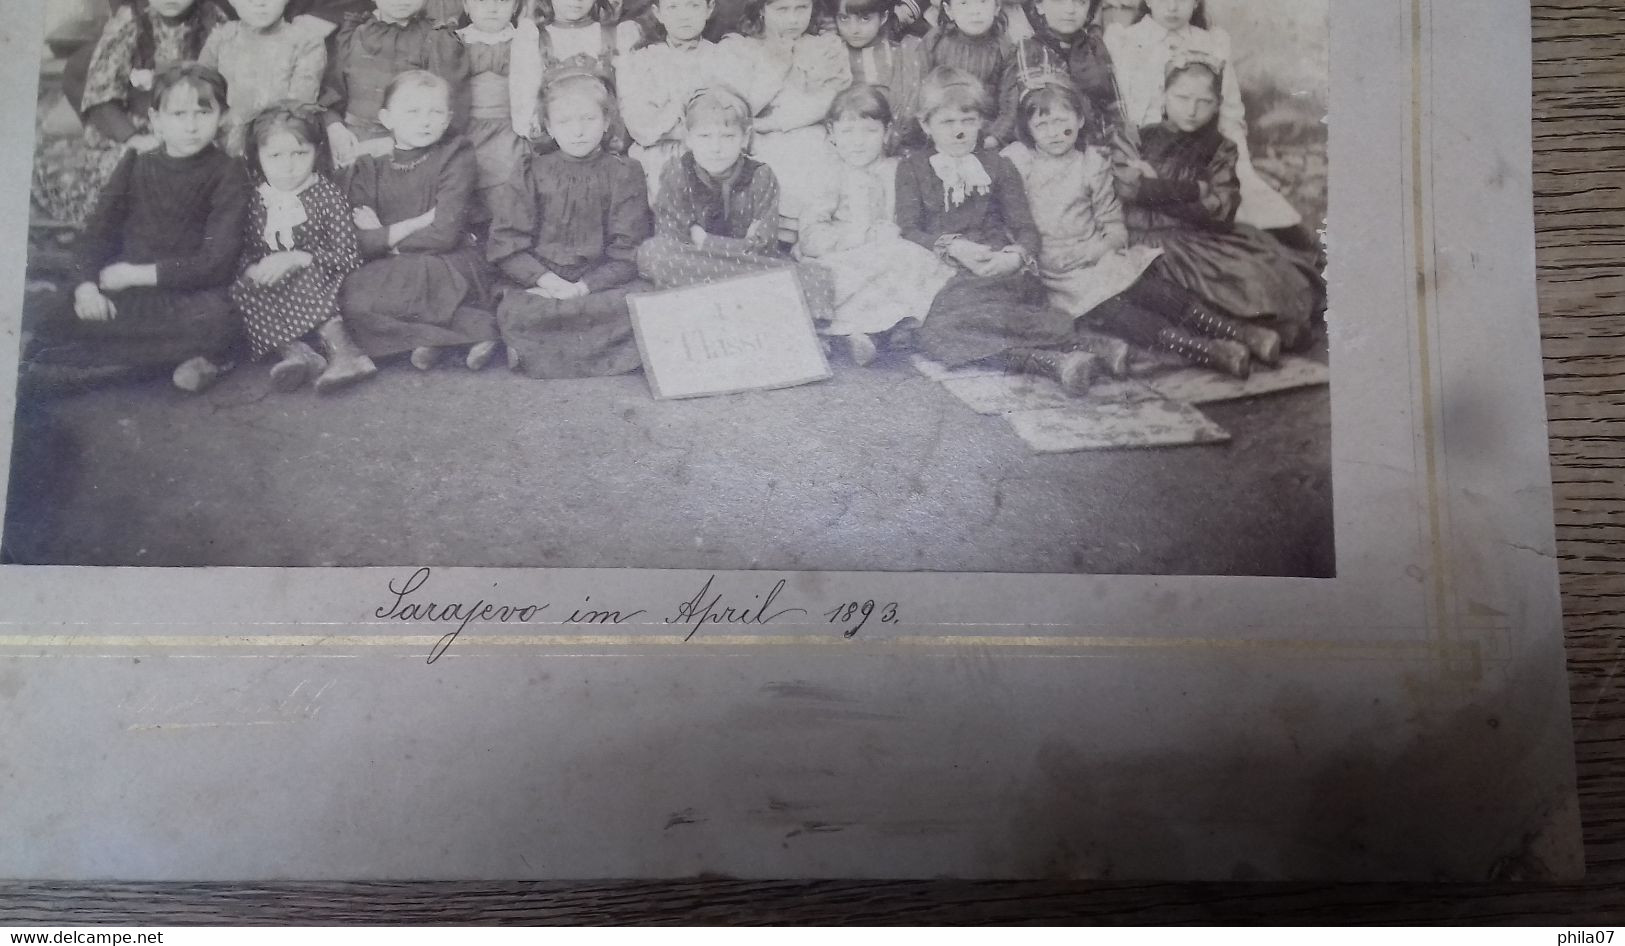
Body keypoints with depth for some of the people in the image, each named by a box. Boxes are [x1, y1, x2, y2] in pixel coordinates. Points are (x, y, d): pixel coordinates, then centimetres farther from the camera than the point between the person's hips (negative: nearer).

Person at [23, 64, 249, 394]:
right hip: (125, 295, 3)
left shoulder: (227, 175, -2)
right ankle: (180, 354, -22)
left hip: (190, 293, -3)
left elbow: (217, 262, -12)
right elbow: (98, 230, 7)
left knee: (216, 319, -38)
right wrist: (87, 285, -13)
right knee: (56, 318, -20)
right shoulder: (135, 165, 11)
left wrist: (137, 274, -12)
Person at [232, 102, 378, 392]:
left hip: (317, 282, -3)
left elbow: (346, 255, -12)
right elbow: (241, 251, 8)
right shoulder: (252, 199, 7)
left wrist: (297, 259, -24)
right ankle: (293, 351, -40)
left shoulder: (327, 195, -3)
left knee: (305, 277, -33)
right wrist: (252, 269, -16)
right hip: (268, 288, 3)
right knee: (241, 291, -24)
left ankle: (343, 352, -39)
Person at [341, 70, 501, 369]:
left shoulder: (455, 157, 0)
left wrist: (384, 236, -3)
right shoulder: (371, 166, 11)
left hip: (447, 265, -5)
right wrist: (418, 223, -12)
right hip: (387, 269, 6)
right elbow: (359, 241, -3)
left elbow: (445, 235, -11)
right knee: (345, 296, -28)